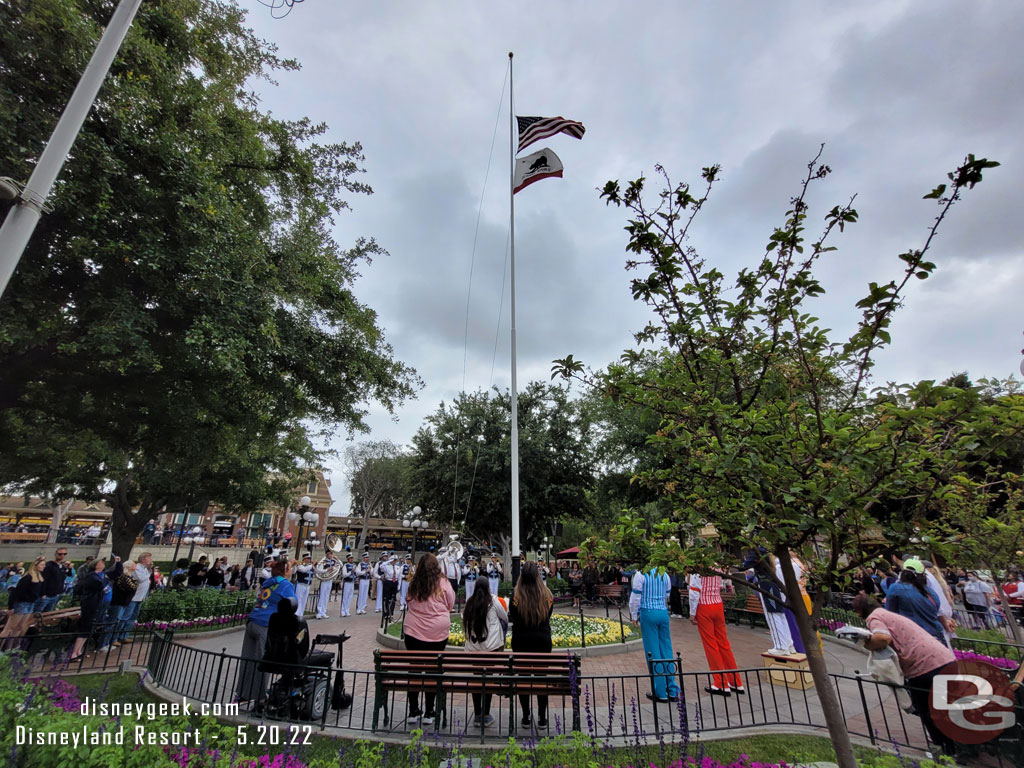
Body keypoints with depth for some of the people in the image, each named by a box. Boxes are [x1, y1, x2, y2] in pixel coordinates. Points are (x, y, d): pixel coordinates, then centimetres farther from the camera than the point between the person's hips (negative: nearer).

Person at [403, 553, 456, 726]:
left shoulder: (413, 584, -7)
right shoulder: (443, 583, -12)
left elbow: (407, 604, 8)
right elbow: (451, 605, 2)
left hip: (413, 632, 2)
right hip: (438, 633, -2)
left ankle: (413, 711, 23)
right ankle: (429, 713, 18)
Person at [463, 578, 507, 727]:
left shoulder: (469, 602, 3)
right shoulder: (493, 601, -5)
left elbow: (465, 624, 11)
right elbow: (505, 618, 7)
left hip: (472, 646, 3)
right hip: (491, 647, -3)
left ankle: (477, 715, 20)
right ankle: (486, 716, 12)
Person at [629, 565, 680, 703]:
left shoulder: (640, 574, -10)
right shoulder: (665, 575, 5)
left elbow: (635, 597, -9)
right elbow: (667, 596, 15)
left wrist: (634, 616, 2)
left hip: (648, 613, -5)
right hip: (664, 613, 5)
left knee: (653, 652, 4)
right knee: (667, 650, 12)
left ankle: (660, 692, 11)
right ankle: (672, 691, 18)